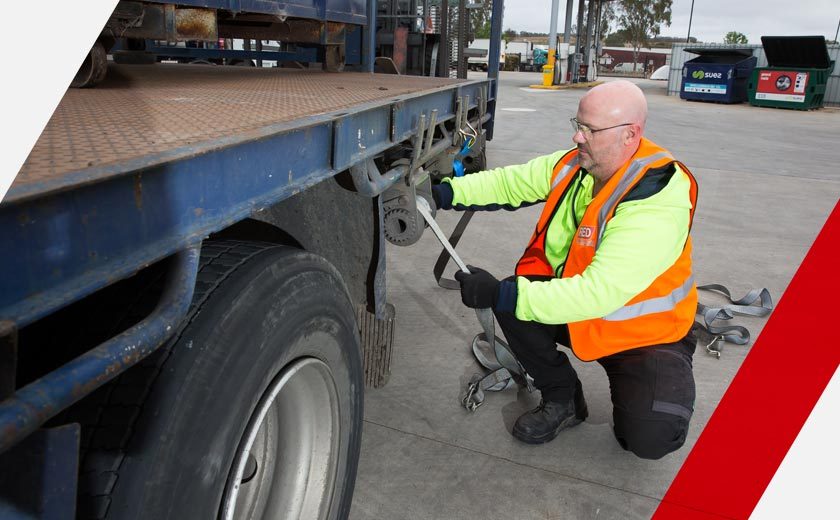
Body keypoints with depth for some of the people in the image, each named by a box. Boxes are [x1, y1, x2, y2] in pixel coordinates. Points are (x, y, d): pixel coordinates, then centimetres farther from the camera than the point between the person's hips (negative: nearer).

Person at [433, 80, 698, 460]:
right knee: (511, 304, -18)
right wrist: (443, 193, -18)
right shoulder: (575, 164, -9)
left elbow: (597, 294, -38)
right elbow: (508, 183, -3)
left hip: (645, 331, -6)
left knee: (649, 439, -21)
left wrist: (501, 294, -39)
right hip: (576, 304, 6)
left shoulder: (657, 205, -32)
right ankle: (562, 400, 5)